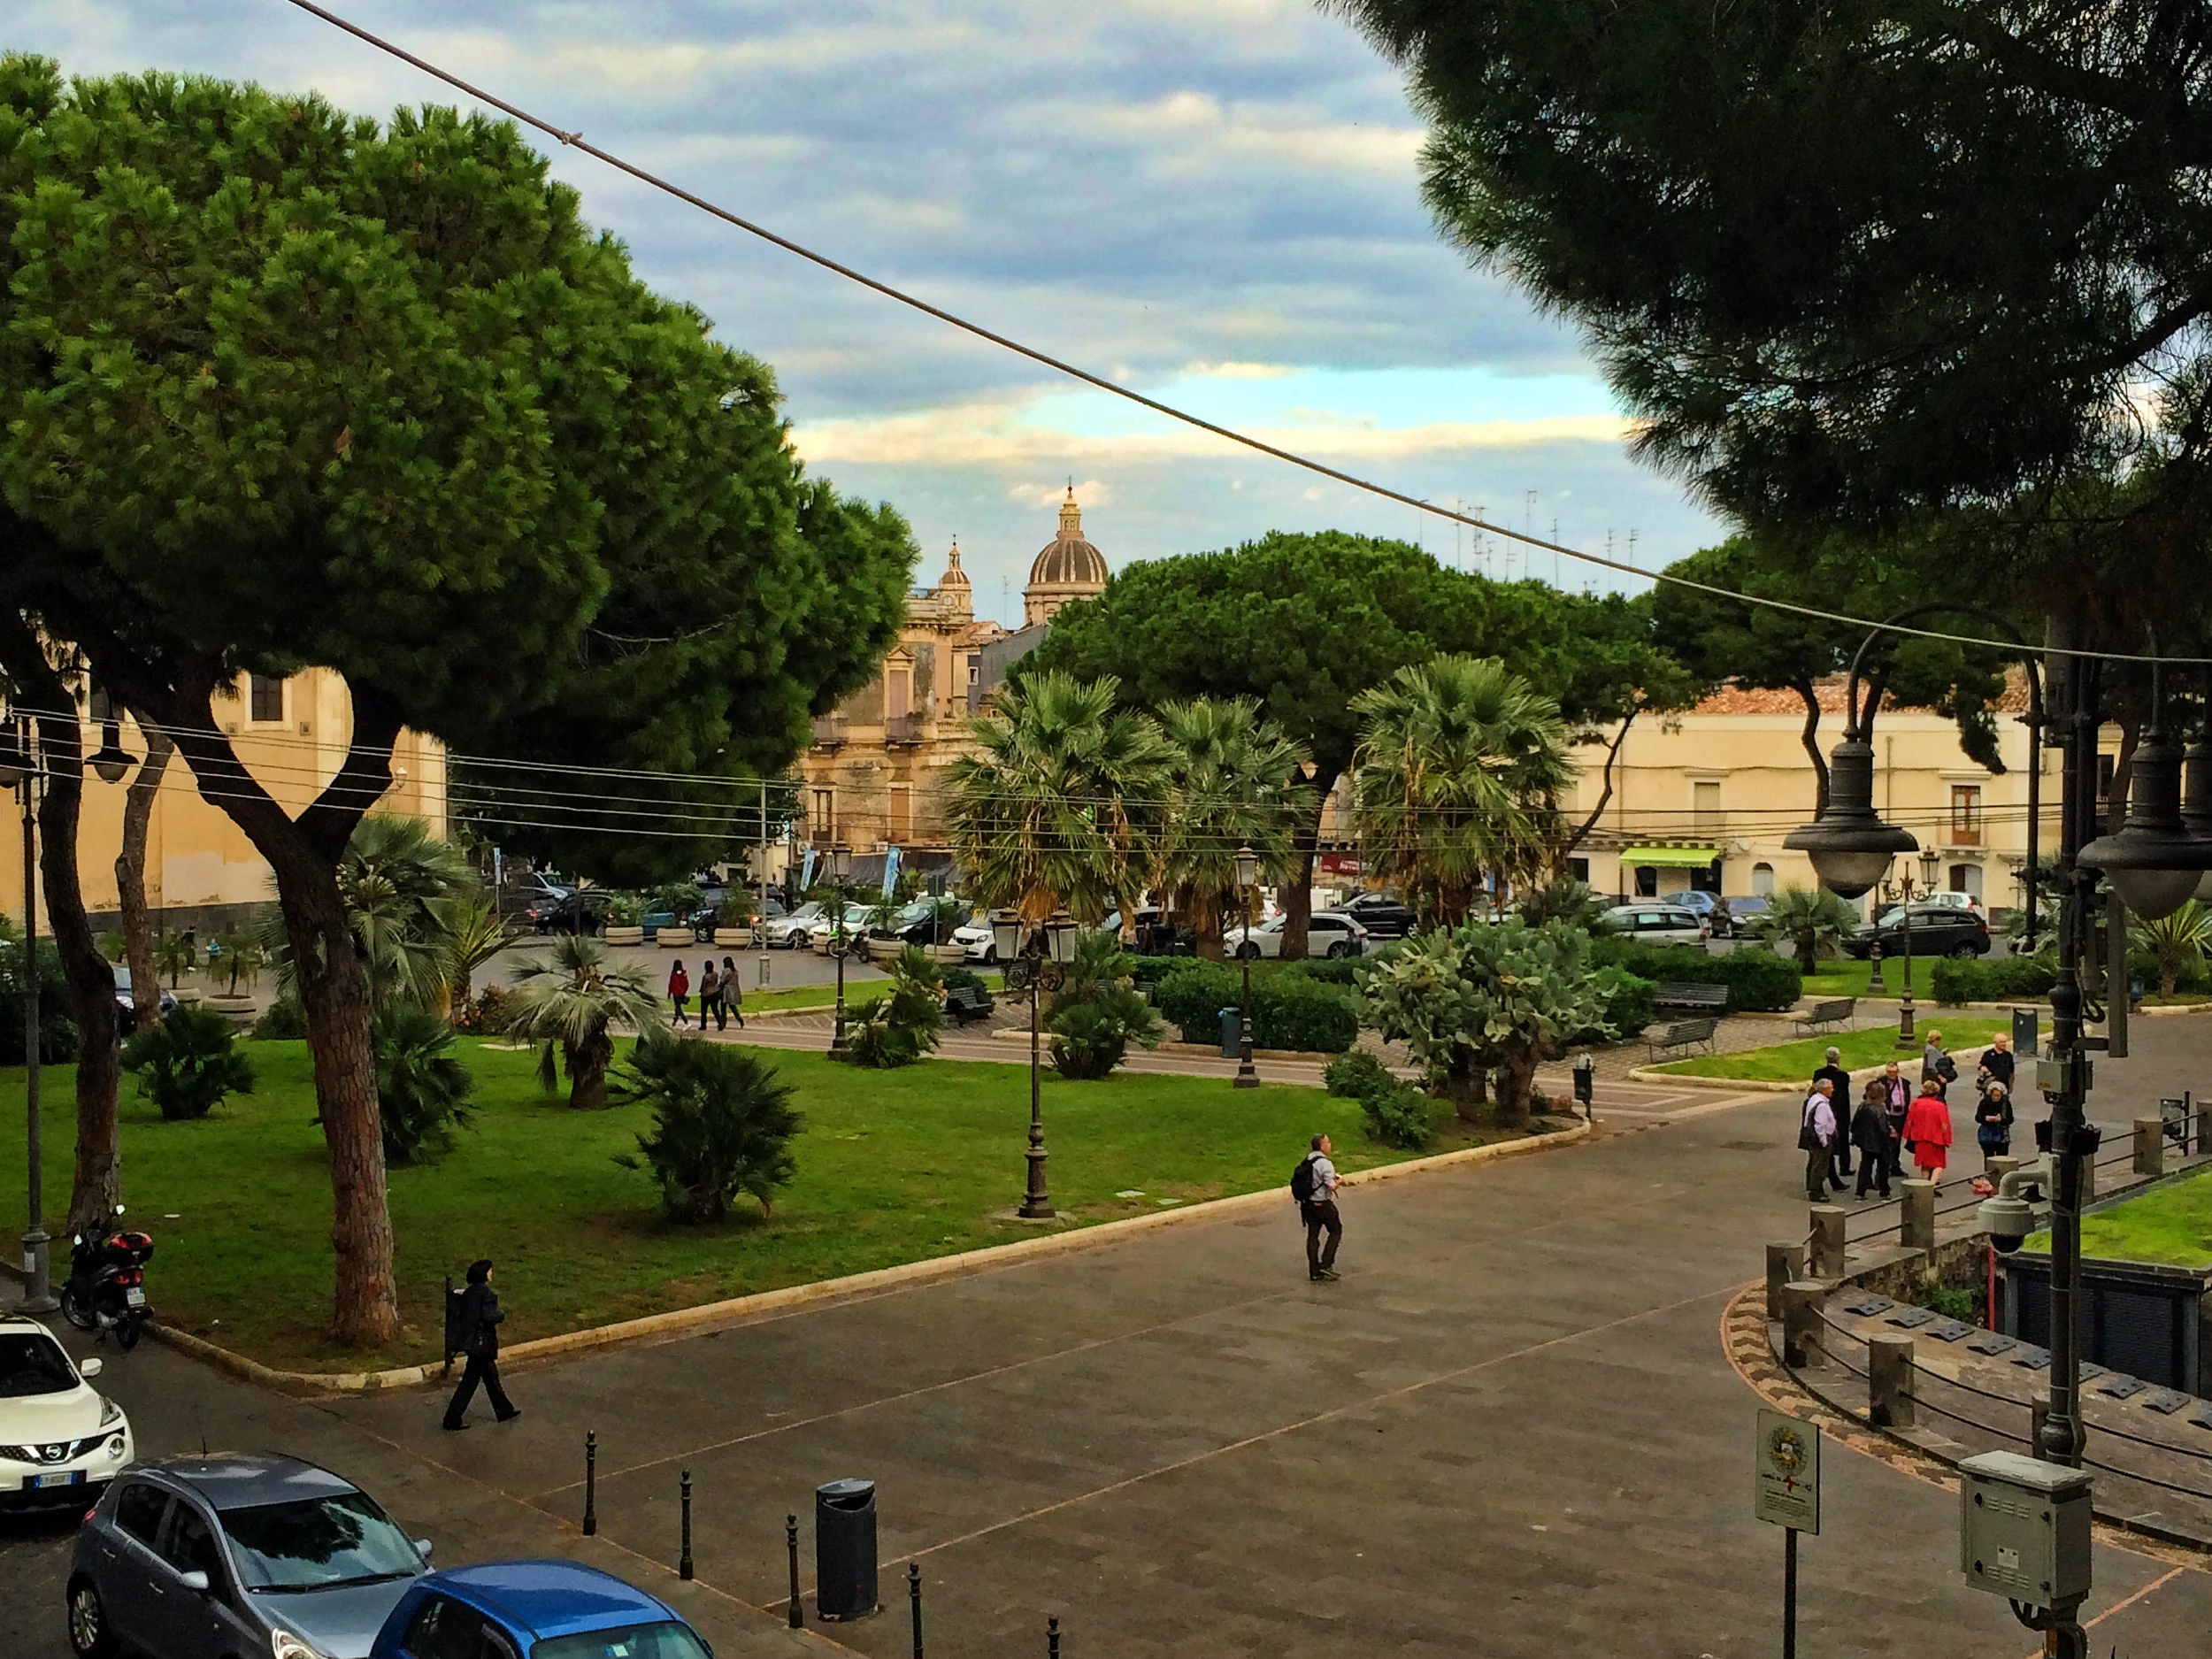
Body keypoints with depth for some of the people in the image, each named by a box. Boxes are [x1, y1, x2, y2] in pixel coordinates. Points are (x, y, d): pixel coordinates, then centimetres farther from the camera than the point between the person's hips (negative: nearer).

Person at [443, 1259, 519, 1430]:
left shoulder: (469, 1293, 6)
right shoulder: (485, 1293, -20)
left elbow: (463, 1315, 10)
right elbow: (489, 1316, -29)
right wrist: (501, 1316, -9)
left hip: (471, 1339, 9)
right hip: (482, 1342, -9)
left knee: (491, 1377, 20)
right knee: (470, 1381, -1)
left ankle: (505, 1410, 33)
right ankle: (453, 1419, 4)